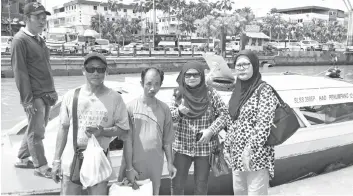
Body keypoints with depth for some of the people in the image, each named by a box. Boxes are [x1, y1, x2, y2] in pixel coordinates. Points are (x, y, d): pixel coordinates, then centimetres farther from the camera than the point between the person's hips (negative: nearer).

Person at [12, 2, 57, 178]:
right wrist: (28, 99, -17)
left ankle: (22, 159, 31)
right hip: (34, 96, -8)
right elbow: (20, 71, -14)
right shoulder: (20, 40, -10)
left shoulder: (39, 40, 16)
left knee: (36, 129, 16)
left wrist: (52, 91, 17)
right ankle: (41, 167, 11)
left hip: (46, 94, 8)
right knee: (37, 132, 0)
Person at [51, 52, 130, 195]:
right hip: (71, 162, 1)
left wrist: (103, 131, -19)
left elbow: (124, 130, -1)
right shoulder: (71, 96, -1)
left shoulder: (114, 98, -6)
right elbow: (63, 128, 5)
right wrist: (56, 160, 5)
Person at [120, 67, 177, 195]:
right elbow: (127, 140, -8)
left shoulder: (164, 109, 0)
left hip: (155, 165, 3)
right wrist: (129, 167, -9)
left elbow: (167, 139, 6)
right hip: (133, 163, -2)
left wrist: (170, 163, 7)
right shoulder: (131, 106, -9)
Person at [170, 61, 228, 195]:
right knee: (177, 184, 9)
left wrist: (211, 130, -16)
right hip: (182, 146, 2)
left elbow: (224, 113, -4)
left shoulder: (210, 93, -8)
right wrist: (179, 111, -20)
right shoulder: (179, 94, -2)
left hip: (205, 146, -1)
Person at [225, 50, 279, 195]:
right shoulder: (237, 91, 11)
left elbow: (264, 123, -20)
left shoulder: (264, 90, -11)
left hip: (256, 155, -7)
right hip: (237, 155, 7)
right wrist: (226, 147, 13)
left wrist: (250, 149, -25)